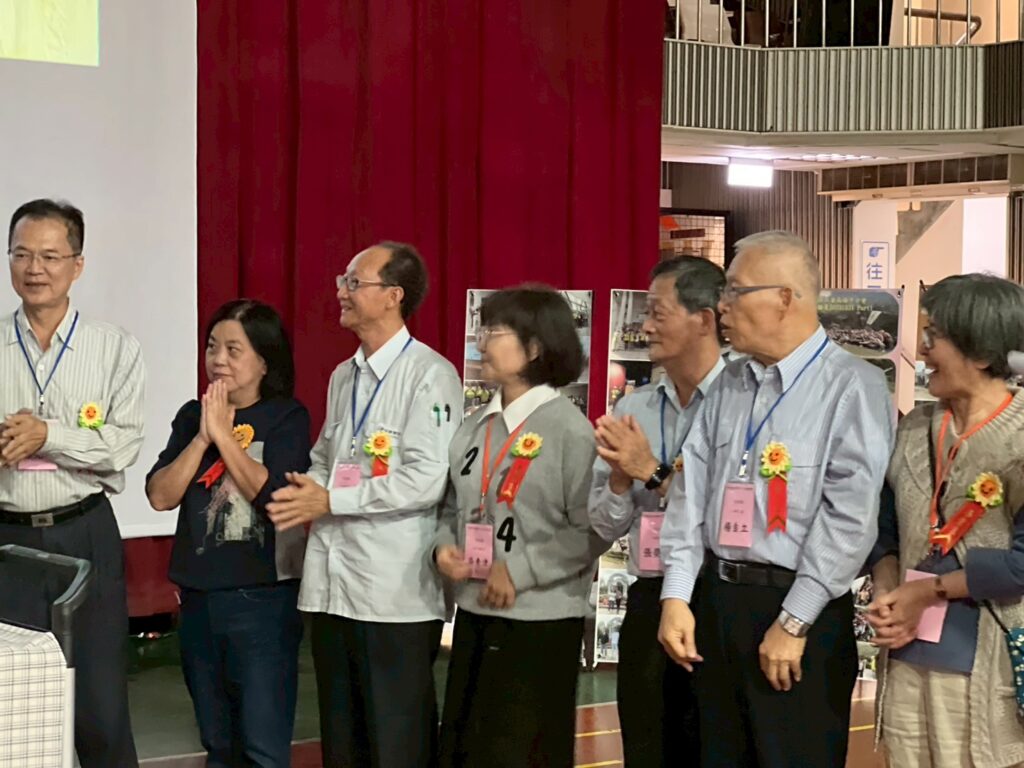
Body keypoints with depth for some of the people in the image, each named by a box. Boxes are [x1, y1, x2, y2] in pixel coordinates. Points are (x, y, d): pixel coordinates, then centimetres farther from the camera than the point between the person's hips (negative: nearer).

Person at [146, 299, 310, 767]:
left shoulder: (287, 418, -5)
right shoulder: (191, 416, 7)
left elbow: (274, 494, -18)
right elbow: (160, 496, -1)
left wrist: (224, 434, -14)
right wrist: (202, 436, -10)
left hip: (263, 598, -5)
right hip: (198, 596, 5)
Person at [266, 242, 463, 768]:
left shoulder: (429, 375, -10)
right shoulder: (342, 377, 17)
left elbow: (427, 480, -18)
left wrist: (330, 501, -14)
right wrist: (302, 492, 1)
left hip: (395, 591, -8)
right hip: (332, 585, 8)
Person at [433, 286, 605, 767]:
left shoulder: (568, 428, -11)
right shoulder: (476, 427, 8)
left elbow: (591, 530, -15)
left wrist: (520, 572, -16)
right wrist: (444, 546, -3)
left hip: (541, 625, -6)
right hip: (473, 617, 7)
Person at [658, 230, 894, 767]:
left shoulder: (852, 385, -12)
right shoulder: (727, 387, 11)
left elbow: (849, 517, -17)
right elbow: (691, 490, 8)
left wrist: (793, 623, -17)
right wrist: (676, 596, -2)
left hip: (801, 611, -6)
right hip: (716, 601, 6)